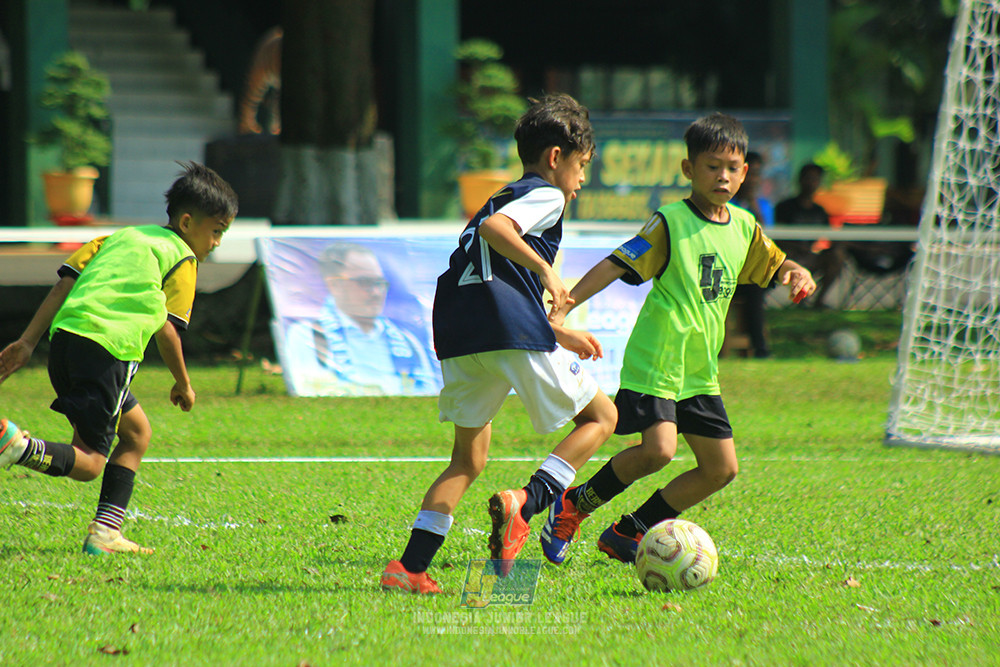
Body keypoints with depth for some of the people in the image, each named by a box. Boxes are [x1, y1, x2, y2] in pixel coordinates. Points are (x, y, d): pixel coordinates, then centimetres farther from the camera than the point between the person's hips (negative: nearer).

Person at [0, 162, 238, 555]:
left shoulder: (118, 237, 28)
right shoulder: (181, 257, 9)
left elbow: (65, 283, 18)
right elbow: (166, 330, 2)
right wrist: (183, 383, 17)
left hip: (64, 337, 8)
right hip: (107, 349, -8)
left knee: (136, 432, 22)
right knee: (88, 463, -4)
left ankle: (106, 532, 13)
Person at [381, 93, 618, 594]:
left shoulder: (505, 197, 32)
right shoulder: (545, 196, 5)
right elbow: (494, 228, -16)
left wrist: (561, 335, 41)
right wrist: (546, 270, -14)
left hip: (457, 332, 8)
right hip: (513, 333, -8)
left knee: (469, 458, 15)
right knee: (600, 416, 8)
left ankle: (409, 566, 2)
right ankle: (525, 504, -14)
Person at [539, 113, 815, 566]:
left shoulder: (744, 227, 9)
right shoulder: (671, 222, -10)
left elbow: (776, 265, 24)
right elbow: (616, 265, -15)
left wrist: (798, 274, -1)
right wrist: (564, 307, -25)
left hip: (700, 371, 7)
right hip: (654, 360, -7)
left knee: (721, 468, 5)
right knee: (658, 449, -24)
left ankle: (629, 534, 16)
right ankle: (573, 507, -1)